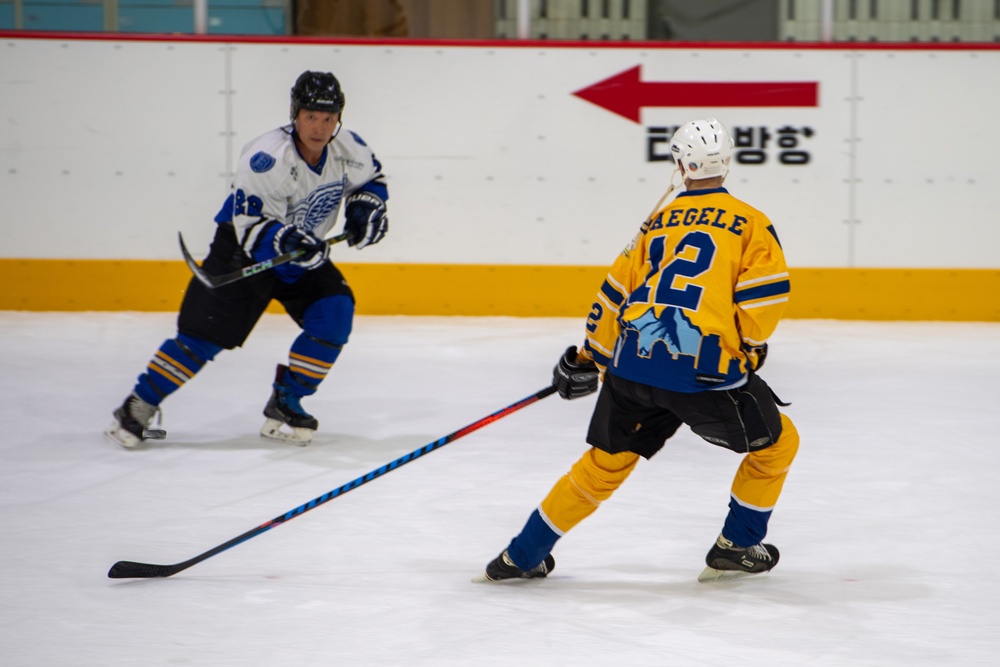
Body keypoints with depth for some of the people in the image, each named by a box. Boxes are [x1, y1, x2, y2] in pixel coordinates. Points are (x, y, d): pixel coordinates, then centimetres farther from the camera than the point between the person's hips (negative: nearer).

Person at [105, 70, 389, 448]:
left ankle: (284, 405, 0)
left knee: (335, 314, -15)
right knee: (205, 332, -12)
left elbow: (371, 178, 12)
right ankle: (139, 406, 0)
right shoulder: (266, 158, -30)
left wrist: (365, 209, -8)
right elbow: (250, 226, -30)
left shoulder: (348, 149, -12)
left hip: (305, 252, 6)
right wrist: (285, 240, -46)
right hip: (244, 248, -6)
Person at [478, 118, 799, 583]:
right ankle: (736, 548, 21)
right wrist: (750, 348, 14)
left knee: (604, 462, 20)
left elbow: (617, 290, 22)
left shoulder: (658, 222, 19)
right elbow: (766, 294, -5)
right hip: (703, 370, -4)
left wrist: (589, 357, 32)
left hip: (633, 363, 4)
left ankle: (523, 556, 21)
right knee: (776, 442, 18)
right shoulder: (750, 223, 6)